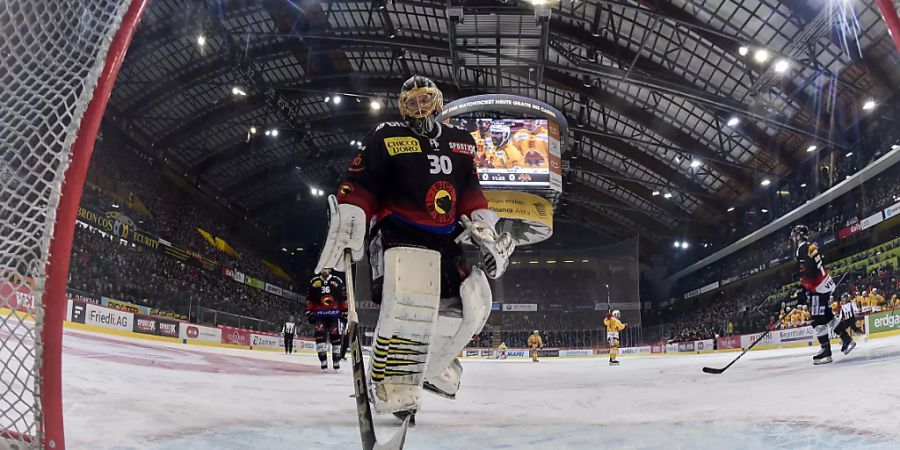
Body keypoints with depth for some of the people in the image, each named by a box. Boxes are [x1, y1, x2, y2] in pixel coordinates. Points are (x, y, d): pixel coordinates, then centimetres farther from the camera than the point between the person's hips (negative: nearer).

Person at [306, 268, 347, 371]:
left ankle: (336, 361, 12)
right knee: (320, 334, -15)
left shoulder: (337, 281, 3)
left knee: (336, 335, 0)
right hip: (319, 313, 0)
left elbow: (343, 298, 6)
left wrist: (344, 312, 3)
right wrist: (309, 312, 4)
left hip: (334, 313, 0)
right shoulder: (314, 281, 7)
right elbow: (309, 298, 10)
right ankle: (323, 360, -11)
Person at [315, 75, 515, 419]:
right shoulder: (386, 138, 0)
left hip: (446, 239, 7)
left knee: (473, 304, 4)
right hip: (399, 232, -6)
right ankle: (393, 386, -18)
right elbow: (358, 186, -6)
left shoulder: (461, 142, 16)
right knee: (411, 304, -27)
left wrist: (485, 230, 8)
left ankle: (430, 368, 22)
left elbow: (471, 193, 18)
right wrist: (345, 230, -16)